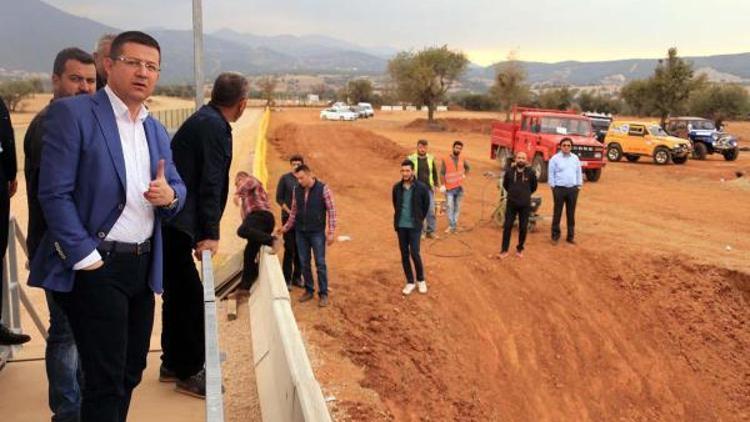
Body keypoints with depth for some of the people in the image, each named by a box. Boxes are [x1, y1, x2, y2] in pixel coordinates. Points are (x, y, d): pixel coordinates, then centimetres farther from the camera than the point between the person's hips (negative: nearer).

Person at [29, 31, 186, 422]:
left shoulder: (156, 130, 13)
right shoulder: (71, 113, -8)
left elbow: (176, 187, 16)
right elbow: (54, 194, -13)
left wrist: (169, 194, -9)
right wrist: (86, 257, -17)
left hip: (143, 265, 7)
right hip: (96, 265, -7)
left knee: (130, 371, 16)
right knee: (105, 379, -1)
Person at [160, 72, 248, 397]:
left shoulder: (204, 121, 16)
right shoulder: (214, 127, -14)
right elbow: (210, 184, -19)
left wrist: (203, 231, 20)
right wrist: (210, 233, -19)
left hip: (171, 224, 10)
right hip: (175, 226, -10)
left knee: (177, 296, 18)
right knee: (191, 297, -3)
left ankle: (172, 364, 30)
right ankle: (190, 373, 8)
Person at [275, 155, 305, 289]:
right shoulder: (284, 178, -4)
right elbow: (279, 198, -3)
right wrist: (289, 211, -11)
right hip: (288, 217, -3)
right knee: (289, 249, -5)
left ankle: (297, 277, 19)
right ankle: (287, 279, 5)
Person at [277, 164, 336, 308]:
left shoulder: (323, 189, -9)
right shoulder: (297, 190, 3)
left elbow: (331, 210, -9)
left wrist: (331, 232, -12)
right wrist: (286, 227, 12)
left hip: (317, 232, -4)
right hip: (300, 232, 4)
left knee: (320, 263, -1)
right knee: (304, 263, 9)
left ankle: (323, 294, 7)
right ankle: (309, 290, 22)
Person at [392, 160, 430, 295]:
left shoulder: (422, 187, -10)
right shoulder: (397, 187, -1)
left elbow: (426, 205, 4)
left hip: (414, 226, -3)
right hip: (401, 226, 3)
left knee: (414, 253, -7)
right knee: (404, 255, 7)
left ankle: (421, 280, 16)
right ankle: (410, 282, 21)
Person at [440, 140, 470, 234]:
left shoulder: (462, 159, 4)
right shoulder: (446, 160, -8)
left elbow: (468, 167, 25)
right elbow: (442, 173, -6)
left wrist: (464, 175, 14)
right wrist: (443, 185, -10)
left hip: (459, 187, 4)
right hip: (449, 188, -4)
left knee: (457, 207, 7)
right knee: (449, 206, -12)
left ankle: (455, 225, 14)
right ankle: (451, 225, -9)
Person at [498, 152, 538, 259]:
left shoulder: (531, 173, -5)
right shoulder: (509, 171, -4)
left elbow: (534, 187, 12)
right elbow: (505, 185, 15)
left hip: (525, 205, 0)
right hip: (511, 204, 0)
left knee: (523, 228, 6)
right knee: (507, 226, 2)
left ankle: (519, 249, 22)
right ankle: (504, 250, 12)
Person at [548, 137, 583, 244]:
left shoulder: (575, 158, 10)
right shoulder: (555, 158, -2)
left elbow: (579, 172, 14)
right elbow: (551, 174, -1)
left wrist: (579, 185, 10)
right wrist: (553, 186, -5)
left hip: (573, 189, 4)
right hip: (559, 188, -3)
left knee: (571, 213, 8)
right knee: (557, 213, 2)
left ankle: (571, 236, 16)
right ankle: (555, 235, 10)